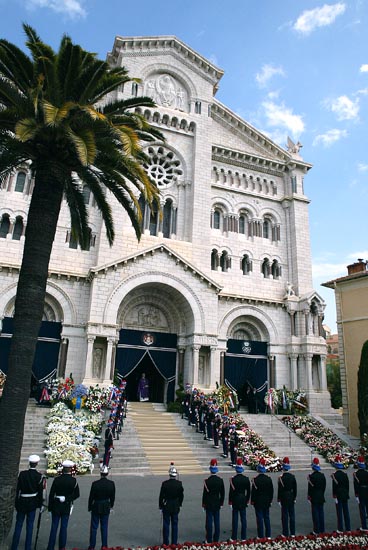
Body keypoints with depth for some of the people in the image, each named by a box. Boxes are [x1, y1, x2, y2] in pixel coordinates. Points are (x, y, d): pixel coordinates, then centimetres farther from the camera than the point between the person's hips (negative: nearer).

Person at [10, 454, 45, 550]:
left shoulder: (22, 474, -7)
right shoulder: (39, 476, -10)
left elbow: (18, 489, -3)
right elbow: (40, 492, -6)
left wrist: (16, 503, 6)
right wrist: (40, 505, 4)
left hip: (22, 502, 1)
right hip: (33, 503, -1)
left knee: (18, 524, 12)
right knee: (30, 525, 9)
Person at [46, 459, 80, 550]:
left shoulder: (57, 479, -8)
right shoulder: (73, 480, -8)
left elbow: (51, 494, -5)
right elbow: (76, 495, -6)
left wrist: (50, 507, 3)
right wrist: (68, 499, 4)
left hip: (56, 506, 0)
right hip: (67, 507, 0)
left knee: (54, 527, 9)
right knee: (64, 527, 10)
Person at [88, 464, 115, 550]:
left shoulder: (95, 484, -18)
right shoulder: (111, 484, -10)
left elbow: (91, 497, -9)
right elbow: (112, 497, 1)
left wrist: (89, 508, 5)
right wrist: (111, 506, 16)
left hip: (96, 507, -2)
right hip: (106, 508, 2)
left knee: (94, 527, 12)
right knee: (104, 527, 14)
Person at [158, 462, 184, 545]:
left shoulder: (165, 484, -17)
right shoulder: (179, 484, -10)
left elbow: (161, 496, -9)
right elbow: (182, 495, 1)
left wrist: (160, 505, 5)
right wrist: (179, 504, 16)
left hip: (166, 507, -2)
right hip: (176, 507, 2)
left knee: (166, 525, 9)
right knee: (175, 525, 13)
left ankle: (166, 543, 14)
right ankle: (174, 542, 18)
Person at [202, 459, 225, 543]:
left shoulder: (207, 481, -16)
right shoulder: (220, 480, -5)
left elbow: (205, 494, -11)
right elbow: (222, 493, 2)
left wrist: (203, 504, 0)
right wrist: (221, 503, 14)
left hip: (209, 504, -3)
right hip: (217, 504, 3)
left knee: (209, 521, 5)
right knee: (217, 522, 11)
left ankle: (209, 540, 10)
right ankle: (216, 540, 18)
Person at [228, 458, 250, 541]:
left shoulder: (233, 479, -13)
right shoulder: (246, 479, -3)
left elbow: (231, 491, -10)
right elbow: (248, 491, 4)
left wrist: (230, 501, -1)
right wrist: (247, 500, 15)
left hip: (235, 501, -3)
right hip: (243, 501, 3)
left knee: (235, 519, 4)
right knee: (243, 519, 10)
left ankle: (234, 538, 9)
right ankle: (243, 537, 16)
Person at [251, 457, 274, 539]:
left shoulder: (255, 479, -16)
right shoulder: (269, 479, -2)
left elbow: (253, 491, -12)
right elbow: (271, 491, 6)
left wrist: (252, 501, -1)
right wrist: (270, 500, 16)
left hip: (258, 502, -4)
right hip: (266, 502, 5)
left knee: (260, 518, 2)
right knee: (267, 518, 14)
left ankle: (261, 536, 7)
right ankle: (268, 536, 20)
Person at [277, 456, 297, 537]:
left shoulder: (281, 477, -15)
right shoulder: (293, 476, -2)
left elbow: (279, 489, -12)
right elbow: (295, 488, 4)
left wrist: (278, 499, -3)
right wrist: (294, 497, 14)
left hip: (284, 498, -4)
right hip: (291, 497, 4)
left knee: (285, 515, 3)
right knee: (292, 515, 12)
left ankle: (286, 533, 7)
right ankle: (292, 533, 19)